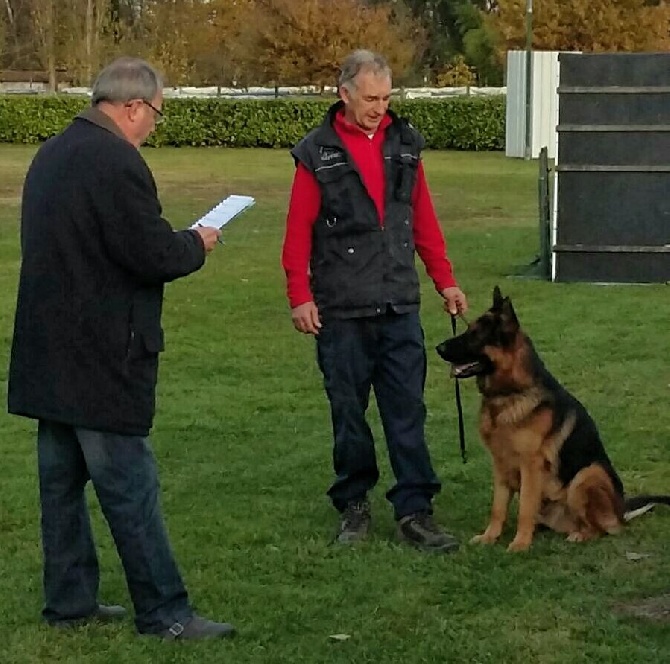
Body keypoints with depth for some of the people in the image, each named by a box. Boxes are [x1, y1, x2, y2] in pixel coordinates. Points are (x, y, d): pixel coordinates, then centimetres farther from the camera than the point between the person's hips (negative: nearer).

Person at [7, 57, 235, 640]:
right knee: (131, 488, -3)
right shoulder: (116, 162, -18)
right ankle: (164, 613, 3)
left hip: (49, 353, 9)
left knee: (62, 481, 13)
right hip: (102, 361, -9)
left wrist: (177, 243, 15)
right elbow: (153, 255, -20)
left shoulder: (52, 155, 13)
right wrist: (197, 243, 0)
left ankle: (70, 601, 21)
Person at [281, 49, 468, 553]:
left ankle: (415, 510, 4)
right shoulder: (318, 153, -2)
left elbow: (424, 221, 12)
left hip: (400, 305, 2)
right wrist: (300, 296, -10)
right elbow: (299, 231, -4)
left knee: (408, 411, 0)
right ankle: (354, 505, 20)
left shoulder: (405, 144, 8)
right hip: (341, 309, -2)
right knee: (349, 411, 7)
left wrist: (445, 281, 10)